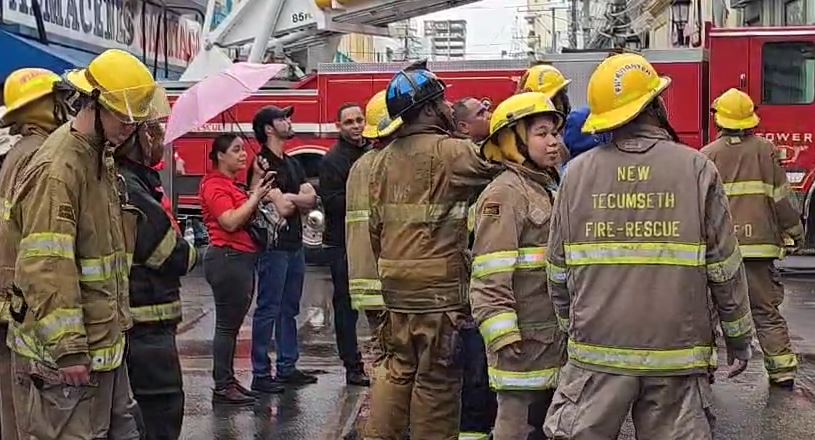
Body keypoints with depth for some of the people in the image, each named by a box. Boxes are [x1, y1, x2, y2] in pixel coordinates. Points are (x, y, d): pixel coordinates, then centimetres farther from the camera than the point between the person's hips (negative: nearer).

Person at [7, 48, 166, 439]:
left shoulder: (102, 159, 13)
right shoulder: (58, 166, -19)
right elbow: (46, 268, -25)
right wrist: (67, 348, -25)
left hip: (105, 339, 10)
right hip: (70, 350, -10)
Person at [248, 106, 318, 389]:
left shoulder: (292, 164, 16)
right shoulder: (262, 163, -10)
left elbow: (311, 200, 3)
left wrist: (287, 197, -9)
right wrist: (299, 198, -5)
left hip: (294, 245, 9)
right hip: (274, 246, -9)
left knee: (289, 310, 12)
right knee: (268, 310, -5)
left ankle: (287, 368, 19)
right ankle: (261, 374, 0)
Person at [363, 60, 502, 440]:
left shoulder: (384, 158, 10)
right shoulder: (451, 152, -13)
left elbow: (376, 225, 14)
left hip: (396, 285, 8)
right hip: (438, 288, -7)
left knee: (398, 370, 17)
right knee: (436, 379, 3)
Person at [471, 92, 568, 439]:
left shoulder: (543, 191, 16)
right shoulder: (505, 193, -13)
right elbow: (489, 276, -21)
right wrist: (503, 338, -25)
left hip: (551, 342, 9)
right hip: (524, 344, -9)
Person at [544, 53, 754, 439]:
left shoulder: (579, 171, -1)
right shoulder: (697, 169, -5)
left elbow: (558, 268, 5)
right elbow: (724, 266, -1)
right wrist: (738, 335, 12)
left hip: (597, 350, 1)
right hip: (676, 351, -1)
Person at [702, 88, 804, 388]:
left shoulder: (707, 155, 0)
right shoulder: (765, 150, 1)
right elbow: (781, 197, 2)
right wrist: (794, 231, 13)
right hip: (758, 242, 1)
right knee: (766, 310, 8)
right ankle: (783, 369, 8)